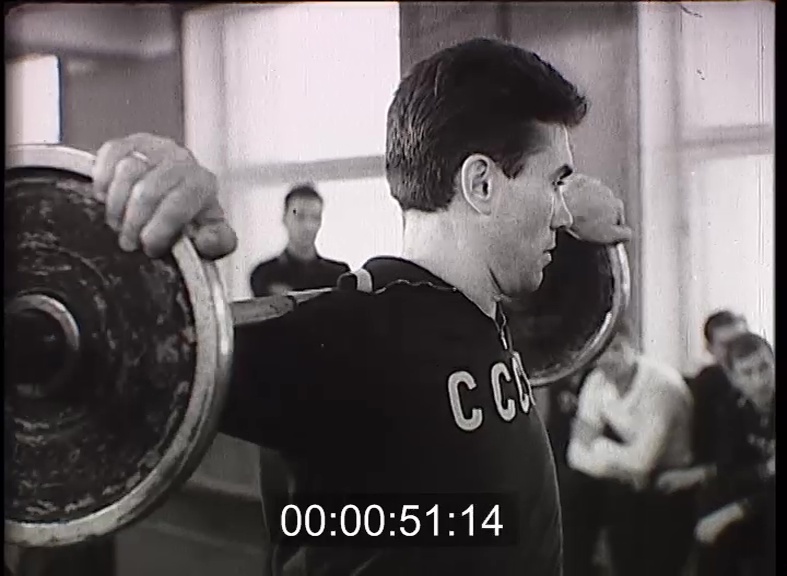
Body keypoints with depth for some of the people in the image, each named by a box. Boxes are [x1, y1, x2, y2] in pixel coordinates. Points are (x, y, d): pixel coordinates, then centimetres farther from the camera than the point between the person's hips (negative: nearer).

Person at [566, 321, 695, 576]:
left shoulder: (662, 384, -23)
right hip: (627, 488, 5)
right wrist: (623, 467, -22)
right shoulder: (596, 383, -4)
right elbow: (577, 453, -9)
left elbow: (641, 460, -28)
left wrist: (601, 447, -13)